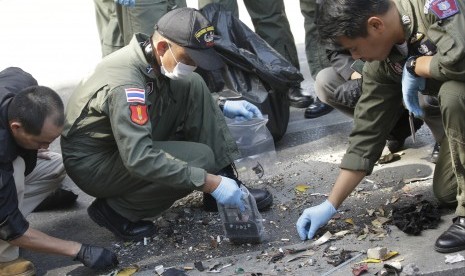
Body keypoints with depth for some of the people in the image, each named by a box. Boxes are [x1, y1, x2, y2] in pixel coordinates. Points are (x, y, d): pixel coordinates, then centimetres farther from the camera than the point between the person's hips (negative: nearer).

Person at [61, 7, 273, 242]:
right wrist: (210, 183, -38)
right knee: (200, 159, -23)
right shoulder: (125, 84, -33)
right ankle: (115, 209, -7)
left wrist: (221, 107, 1)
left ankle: (226, 182, 0)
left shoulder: (151, 57, -6)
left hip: (128, 145, 8)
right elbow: (139, 159, -40)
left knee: (192, 87, -6)